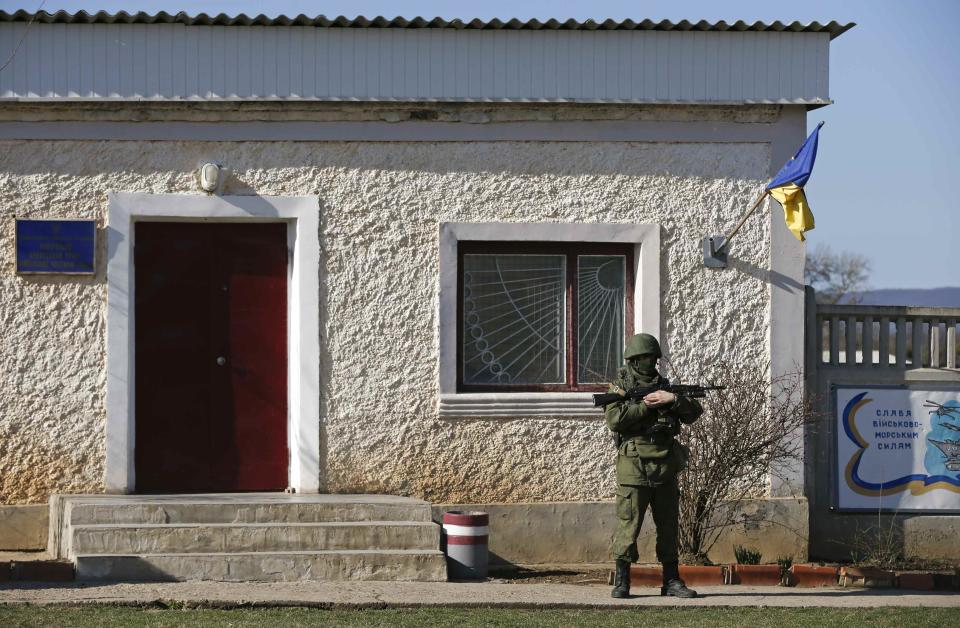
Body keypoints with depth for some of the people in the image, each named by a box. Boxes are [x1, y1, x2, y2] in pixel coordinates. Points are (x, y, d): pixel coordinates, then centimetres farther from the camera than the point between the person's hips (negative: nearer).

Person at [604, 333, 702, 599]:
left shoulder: (664, 386, 16)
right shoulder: (619, 386, 3)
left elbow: (694, 412, 8)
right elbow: (614, 420, -14)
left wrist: (672, 399, -9)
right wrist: (646, 405, -14)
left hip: (665, 466, 5)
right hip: (634, 464, -5)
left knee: (668, 524, 6)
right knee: (629, 523, -5)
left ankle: (671, 580, 11)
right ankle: (621, 581, 2)